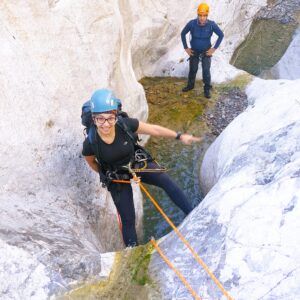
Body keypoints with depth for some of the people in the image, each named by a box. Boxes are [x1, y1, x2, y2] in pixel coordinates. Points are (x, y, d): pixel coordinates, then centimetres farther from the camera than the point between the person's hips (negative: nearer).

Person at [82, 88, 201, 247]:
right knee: (128, 219, 4)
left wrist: (179, 136, -12)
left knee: (167, 181, -19)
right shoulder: (90, 143, -29)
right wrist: (106, 174, 9)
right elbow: (91, 162, -4)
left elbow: (154, 129, -15)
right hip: (116, 178, -1)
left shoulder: (125, 124, -29)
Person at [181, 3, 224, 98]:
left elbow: (221, 35, -8)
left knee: (206, 71, 2)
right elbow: (183, 34, -6)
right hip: (194, 51, 1)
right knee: (193, 69, 15)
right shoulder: (192, 23, -24)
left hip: (206, 51, -1)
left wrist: (214, 48, -9)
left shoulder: (211, 24, -24)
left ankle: (207, 89, 19)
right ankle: (190, 85, 37)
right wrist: (186, 48, -5)